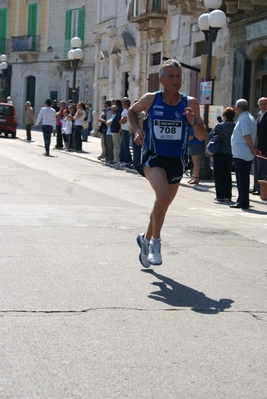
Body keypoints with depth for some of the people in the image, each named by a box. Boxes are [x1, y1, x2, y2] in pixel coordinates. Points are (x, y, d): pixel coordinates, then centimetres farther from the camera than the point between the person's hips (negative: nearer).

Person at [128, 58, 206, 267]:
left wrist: (194, 122, -22)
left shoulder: (190, 103, -5)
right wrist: (137, 129, -2)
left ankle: (146, 238, 43)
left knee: (163, 204, 17)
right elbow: (132, 111, 16)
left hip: (176, 161, 3)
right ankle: (155, 242, -9)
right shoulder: (150, 99, -6)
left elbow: (202, 136, -3)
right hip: (153, 157, -3)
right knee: (163, 196, -28)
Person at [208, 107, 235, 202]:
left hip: (219, 153, -4)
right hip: (230, 154, 4)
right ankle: (228, 195, 16)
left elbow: (210, 136, -7)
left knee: (219, 175, 3)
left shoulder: (219, 126, -14)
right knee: (228, 174, 15)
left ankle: (220, 196, 0)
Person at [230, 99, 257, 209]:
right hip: (247, 154, 10)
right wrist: (253, 148, 12)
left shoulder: (243, 118, -15)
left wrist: (252, 149, -14)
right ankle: (242, 201, 20)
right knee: (244, 178, 14)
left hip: (240, 154, -10)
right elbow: (254, 136, 17)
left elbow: (247, 136, -22)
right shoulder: (250, 118, 16)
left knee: (242, 179, -5)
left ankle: (243, 202, -2)